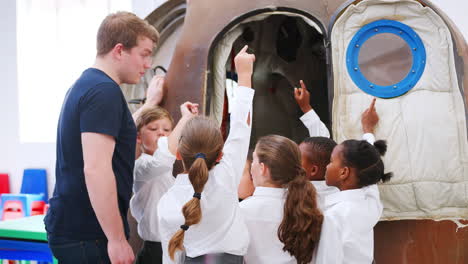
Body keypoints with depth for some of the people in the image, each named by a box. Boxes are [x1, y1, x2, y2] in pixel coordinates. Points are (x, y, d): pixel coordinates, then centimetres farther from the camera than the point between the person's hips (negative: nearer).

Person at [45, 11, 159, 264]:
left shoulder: (84, 85, 14)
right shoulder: (105, 91, -16)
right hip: (87, 234, -10)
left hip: (71, 226, 10)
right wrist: (117, 239, -21)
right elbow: (95, 169, -24)